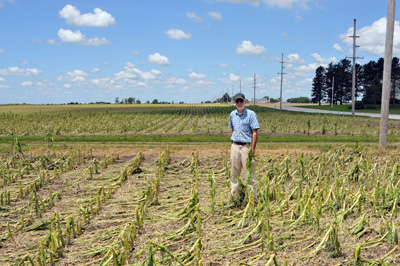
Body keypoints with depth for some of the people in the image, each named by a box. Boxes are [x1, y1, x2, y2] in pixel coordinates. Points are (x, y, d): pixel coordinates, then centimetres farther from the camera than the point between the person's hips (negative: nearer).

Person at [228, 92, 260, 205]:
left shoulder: (251, 114, -6)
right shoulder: (232, 115, 12)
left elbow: (255, 132, -10)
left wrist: (253, 149, -16)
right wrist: (233, 143, 12)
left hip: (246, 146, -6)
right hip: (234, 146, 6)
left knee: (249, 173, -4)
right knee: (234, 173, 12)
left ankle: (253, 198, 3)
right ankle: (233, 196, 22)